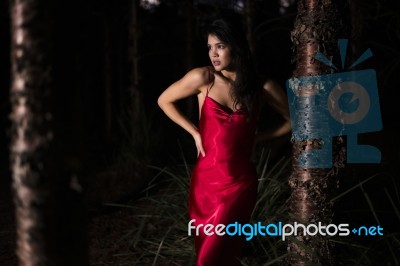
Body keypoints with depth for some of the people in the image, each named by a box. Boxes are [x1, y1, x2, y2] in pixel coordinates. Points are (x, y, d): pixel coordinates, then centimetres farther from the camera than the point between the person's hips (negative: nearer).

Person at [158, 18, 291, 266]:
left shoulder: (262, 86, -5)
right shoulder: (203, 77, -6)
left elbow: (293, 120, 9)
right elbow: (164, 101, 8)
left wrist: (257, 138, 3)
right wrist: (195, 132, 2)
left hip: (239, 183, -1)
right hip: (205, 180, 2)